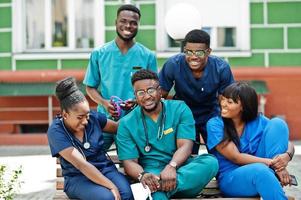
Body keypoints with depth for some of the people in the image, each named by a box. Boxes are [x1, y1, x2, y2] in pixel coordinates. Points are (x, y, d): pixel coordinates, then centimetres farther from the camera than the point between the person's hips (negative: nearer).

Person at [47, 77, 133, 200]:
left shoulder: (93, 117, -2)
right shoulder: (56, 131, -15)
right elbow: (81, 164, -23)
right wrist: (111, 186, -28)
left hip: (105, 169, 4)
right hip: (77, 178, -4)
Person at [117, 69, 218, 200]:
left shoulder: (179, 109, 3)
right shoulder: (126, 124, 3)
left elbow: (185, 146, -8)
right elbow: (129, 161, -4)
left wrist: (171, 167, -31)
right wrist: (142, 175, -30)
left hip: (181, 169, 3)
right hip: (151, 173, -3)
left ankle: (157, 187, -41)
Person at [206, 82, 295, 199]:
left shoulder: (258, 121, 3)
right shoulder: (215, 124, -7)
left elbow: (289, 144, 1)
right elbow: (235, 157, -14)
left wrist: (286, 156, -24)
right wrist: (271, 163, -23)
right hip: (230, 178, -4)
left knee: (277, 123, -11)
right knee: (259, 169, -40)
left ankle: (274, 179, -19)